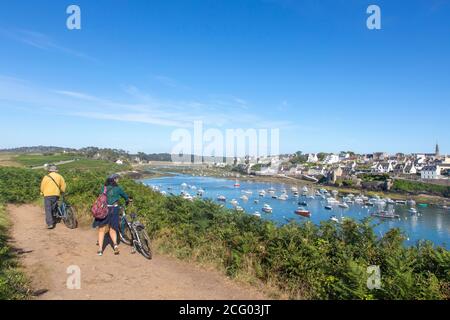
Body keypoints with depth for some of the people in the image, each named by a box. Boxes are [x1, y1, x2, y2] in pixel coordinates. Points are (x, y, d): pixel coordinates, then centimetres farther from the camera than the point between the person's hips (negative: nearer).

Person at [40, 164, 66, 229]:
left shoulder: (46, 177, -3)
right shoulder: (59, 176, 4)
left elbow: (42, 186, 2)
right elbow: (63, 185, 5)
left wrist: (42, 192, 21)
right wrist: (62, 192, 23)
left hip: (47, 195, -3)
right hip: (56, 195, 3)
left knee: (48, 209, -2)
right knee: (54, 209, 19)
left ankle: (50, 223, -11)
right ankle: (53, 221, 24)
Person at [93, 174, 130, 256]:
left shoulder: (104, 188, 8)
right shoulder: (117, 188, 1)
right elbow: (125, 196, 14)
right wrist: (128, 200, 35)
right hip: (113, 209, -2)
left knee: (101, 229, 10)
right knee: (112, 229, 12)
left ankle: (100, 249, 8)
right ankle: (115, 244, -9)